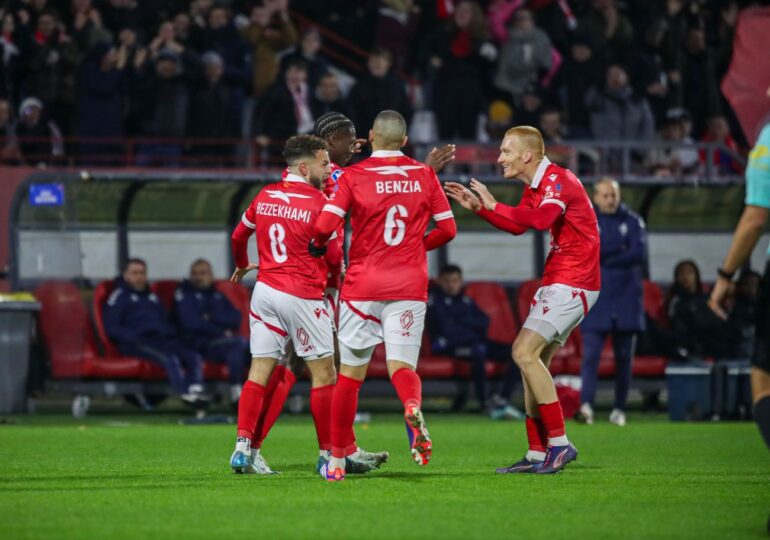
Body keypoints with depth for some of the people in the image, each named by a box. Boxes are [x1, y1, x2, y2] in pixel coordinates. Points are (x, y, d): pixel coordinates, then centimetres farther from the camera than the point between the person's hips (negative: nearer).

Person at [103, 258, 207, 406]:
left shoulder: (151, 297, 33)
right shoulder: (119, 297, 13)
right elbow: (112, 328, 2)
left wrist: (171, 335, 10)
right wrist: (133, 338, -15)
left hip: (164, 339, 7)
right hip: (138, 343, -7)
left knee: (193, 357, -23)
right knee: (170, 358, -36)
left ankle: (196, 391, -43)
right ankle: (185, 394, -49)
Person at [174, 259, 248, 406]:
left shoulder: (218, 296, 24)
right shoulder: (184, 294, 8)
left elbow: (235, 319, 8)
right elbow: (192, 324, -7)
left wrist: (212, 319, -8)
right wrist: (221, 332, -7)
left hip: (225, 340, 5)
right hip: (200, 344, -5)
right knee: (238, 343, -32)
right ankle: (236, 393, -31)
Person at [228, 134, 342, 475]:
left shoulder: (265, 196, 7)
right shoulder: (319, 203, -10)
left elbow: (239, 235, 22)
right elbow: (334, 258, -6)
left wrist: (242, 265, 41)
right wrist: (338, 273, 17)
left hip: (265, 291, 6)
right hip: (303, 295, -6)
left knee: (259, 371, 3)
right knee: (324, 374, 5)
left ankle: (243, 447, -7)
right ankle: (328, 453, 8)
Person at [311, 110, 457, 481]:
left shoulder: (353, 176, -4)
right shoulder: (425, 175, 4)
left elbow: (324, 227, -13)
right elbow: (447, 229, 7)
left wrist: (318, 244, 9)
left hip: (362, 284, -1)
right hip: (410, 284, 1)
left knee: (351, 372, 8)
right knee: (402, 366, -3)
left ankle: (336, 461, 13)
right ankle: (413, 408, -40)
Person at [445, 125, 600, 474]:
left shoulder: (558, 181, -16)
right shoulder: (535, 187, 14)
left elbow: (541, 219, -34)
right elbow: (518, 226, 29)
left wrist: (493, 205, -25)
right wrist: (478, 207, 18)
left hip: (572, 284, -10)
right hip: (555, 283, 10)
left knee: (524, 352, -17)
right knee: (533, 360, 8)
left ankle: (559, 443, -14)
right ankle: (537, 454, 11)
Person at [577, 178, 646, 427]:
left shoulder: (632, 222, 7)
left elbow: (639, 254, -7)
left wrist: (603, 259, -10)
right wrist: (620, 248, -11)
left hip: (626, 300, 1)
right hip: (596, 301, -1)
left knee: (624, 357, 5)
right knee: (591, 353, -15)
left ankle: (619, 409, 13)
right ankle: (586, 404, -24)